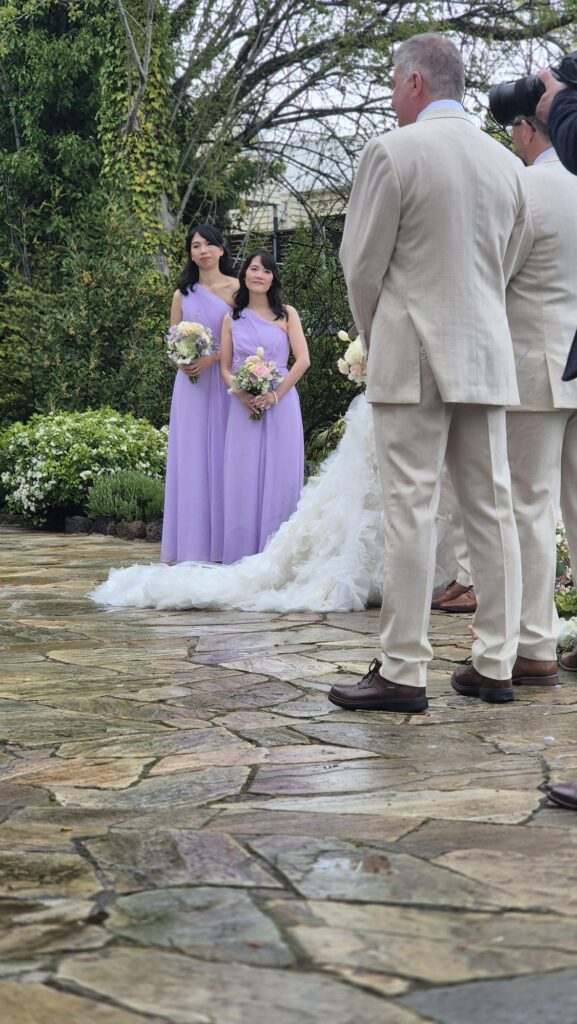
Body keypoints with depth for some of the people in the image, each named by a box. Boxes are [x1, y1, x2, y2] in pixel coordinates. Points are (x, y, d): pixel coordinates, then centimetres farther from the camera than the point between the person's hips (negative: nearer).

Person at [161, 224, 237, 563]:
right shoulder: (183, 294, 15)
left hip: (223, 381, -3)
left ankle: (223, 544, 0)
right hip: (190, 383, 3)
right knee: (191, 457, 0)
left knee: (221, 455, -4)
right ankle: (193, 545, 3)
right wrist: (181, 360, -4)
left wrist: (213, 358, -15)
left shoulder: (236, 288, 2)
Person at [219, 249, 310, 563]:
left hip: (281, 404, -2)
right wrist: (241, 393, -11)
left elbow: (303, 360, -3)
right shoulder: (232, 319, 11)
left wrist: (275, 395, -12)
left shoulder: (287, 314, 4)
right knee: (243, 477, 1)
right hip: (243, 407, 2)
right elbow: (225, 367, 8)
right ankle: (244, 553, 7)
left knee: (279, 475, -1)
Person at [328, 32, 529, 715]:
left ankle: (402, 672, -3)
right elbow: (503, 268, 16)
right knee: (490, 509, 7)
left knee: (410, 510, -5)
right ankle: (494, 665, 12)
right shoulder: (507, 164, 11)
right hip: (486, 357, 6)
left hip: (412, 357, -6)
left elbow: (362, 265, -5)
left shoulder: (393, 152, -7)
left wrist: (373, 338, 12)